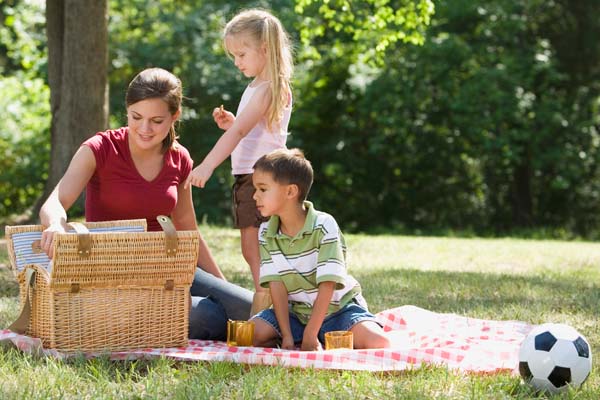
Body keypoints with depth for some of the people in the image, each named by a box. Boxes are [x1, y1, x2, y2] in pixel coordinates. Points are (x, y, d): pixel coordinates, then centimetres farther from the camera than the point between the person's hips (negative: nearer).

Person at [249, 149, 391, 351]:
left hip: (337, 307, -3)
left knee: (378, 342, -29)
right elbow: (276, 285, -10)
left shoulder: (324, 226, -19)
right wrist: (287, 336, -20)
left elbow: (327, 285, -22)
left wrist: (310, 336, -25)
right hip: (295, 311, 3)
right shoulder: (266, 233, -5)